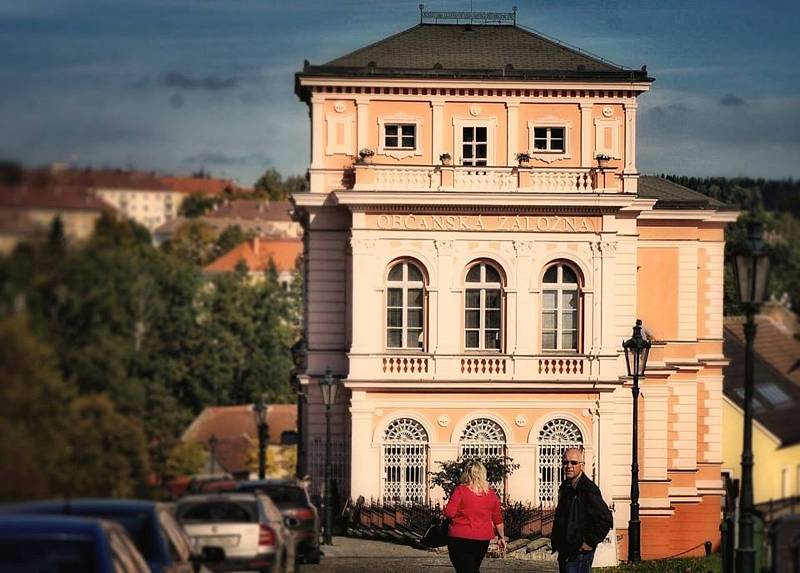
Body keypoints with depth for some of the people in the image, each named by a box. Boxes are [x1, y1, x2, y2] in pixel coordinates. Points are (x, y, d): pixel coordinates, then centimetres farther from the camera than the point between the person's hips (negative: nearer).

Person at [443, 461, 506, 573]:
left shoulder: (460, 490, -8)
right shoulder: (491, 493, 5)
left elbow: (449, 513, -14)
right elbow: (498, 519, 11)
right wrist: (501, 537, 21)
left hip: (460, 538, -4)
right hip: (483, 540, 4)